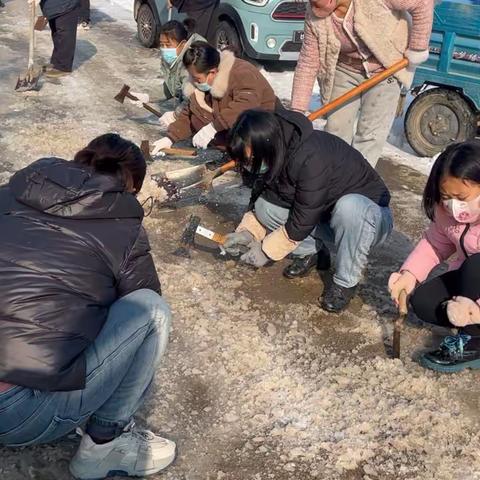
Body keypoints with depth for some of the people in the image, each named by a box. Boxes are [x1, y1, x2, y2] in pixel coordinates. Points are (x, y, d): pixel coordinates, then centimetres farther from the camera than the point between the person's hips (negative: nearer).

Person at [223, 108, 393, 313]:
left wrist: (266, 250, -16)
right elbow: (261, 199, 2)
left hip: (370, 214, -6)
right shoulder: (275, 157, -10)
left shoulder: (312, 159, -34)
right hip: (322, 215, 6)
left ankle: (346, 282, -17)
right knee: (264, 206, -14)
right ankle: (311, 253, 8)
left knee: (349, 207, -41)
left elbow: (302, 221, -27)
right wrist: (248, 232, -14)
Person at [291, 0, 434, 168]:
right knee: (335, 130, 1)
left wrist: (417, 49, -19)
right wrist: (297, 111, -18)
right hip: (346, 70, 3)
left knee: (370, 136, -6)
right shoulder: (314, 16, -19)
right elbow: (308, 63, -15)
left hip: (386, 69, -3)